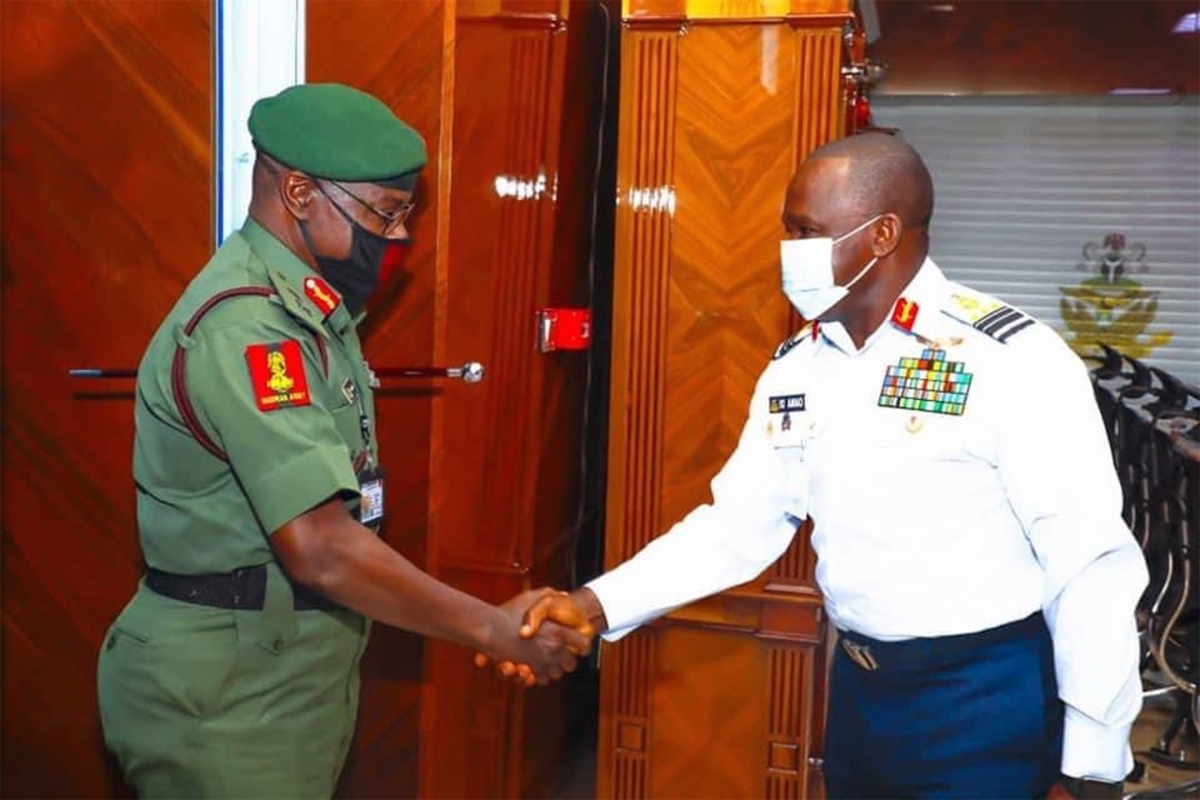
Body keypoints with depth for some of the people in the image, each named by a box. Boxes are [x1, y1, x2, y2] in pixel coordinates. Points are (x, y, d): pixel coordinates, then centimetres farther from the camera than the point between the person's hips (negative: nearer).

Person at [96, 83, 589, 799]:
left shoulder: (306, 306, 7)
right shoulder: (244, 326, -23)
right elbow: (320, 549, -29)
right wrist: (495, 629, -22)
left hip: (286, 676, 9)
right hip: (224, 697, -9)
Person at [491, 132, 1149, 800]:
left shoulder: (1013, 360, -17)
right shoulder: (795, 368, 3)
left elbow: (1091, 564, -16)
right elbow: (738, 525, 4)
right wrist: (598, 604, -7)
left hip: (986, 698, -6)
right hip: (858, 690, 6)